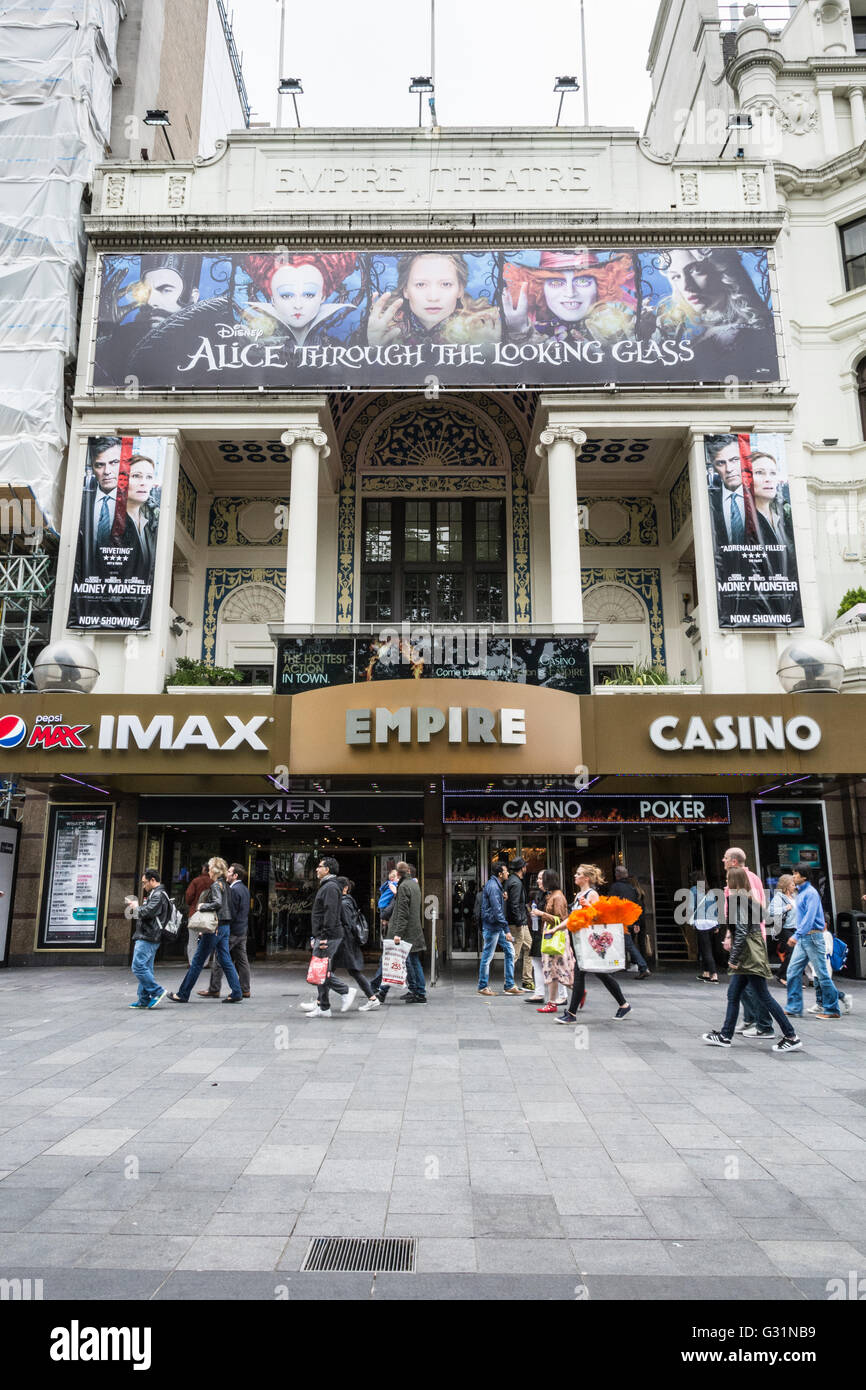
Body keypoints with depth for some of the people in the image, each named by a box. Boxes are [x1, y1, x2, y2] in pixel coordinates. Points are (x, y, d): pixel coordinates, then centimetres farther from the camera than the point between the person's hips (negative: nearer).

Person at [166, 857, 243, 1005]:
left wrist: (202, 906, -13)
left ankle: (183, 994, 8)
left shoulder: (216, 885, -12)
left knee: (198, 961, 0)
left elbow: (218, 903, -29)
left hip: (215, 927, -9)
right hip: (225, 926, 9)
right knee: (225, 961, 8)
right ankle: (236, 993, 5)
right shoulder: (225, 885, 14)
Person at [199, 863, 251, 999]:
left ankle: (214, 989, 4)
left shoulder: (233, 890, -16)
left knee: (219, 959, -1)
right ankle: (245, 990, 11)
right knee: (241, 961, 10)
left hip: (232, 931, -9)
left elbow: (231, 912, -19)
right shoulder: (245, 889, 13)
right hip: (242, 931, 9)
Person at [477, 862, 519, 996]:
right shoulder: (493, 886, -19)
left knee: (510, 950, 8)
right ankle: (483, 986, 13)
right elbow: (497, 910, -23)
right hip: (492, 926, -10)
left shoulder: (496, 885, 13)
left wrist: (503, 898, 3)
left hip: (497, 926, 10)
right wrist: (507, 930, -23)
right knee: (487, 956, 1)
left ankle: (510, 985, 13)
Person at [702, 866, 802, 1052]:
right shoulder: (746, 900, 14)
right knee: (733, 995, 13)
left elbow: (741, 932, -21)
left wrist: (734, 959, -17)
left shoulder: (739, 901, -14)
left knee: (764, 996, -5)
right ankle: (725, 1036, 19)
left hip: (750, 955, -10)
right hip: (747, 957, 10)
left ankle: (791, 1037, 0)